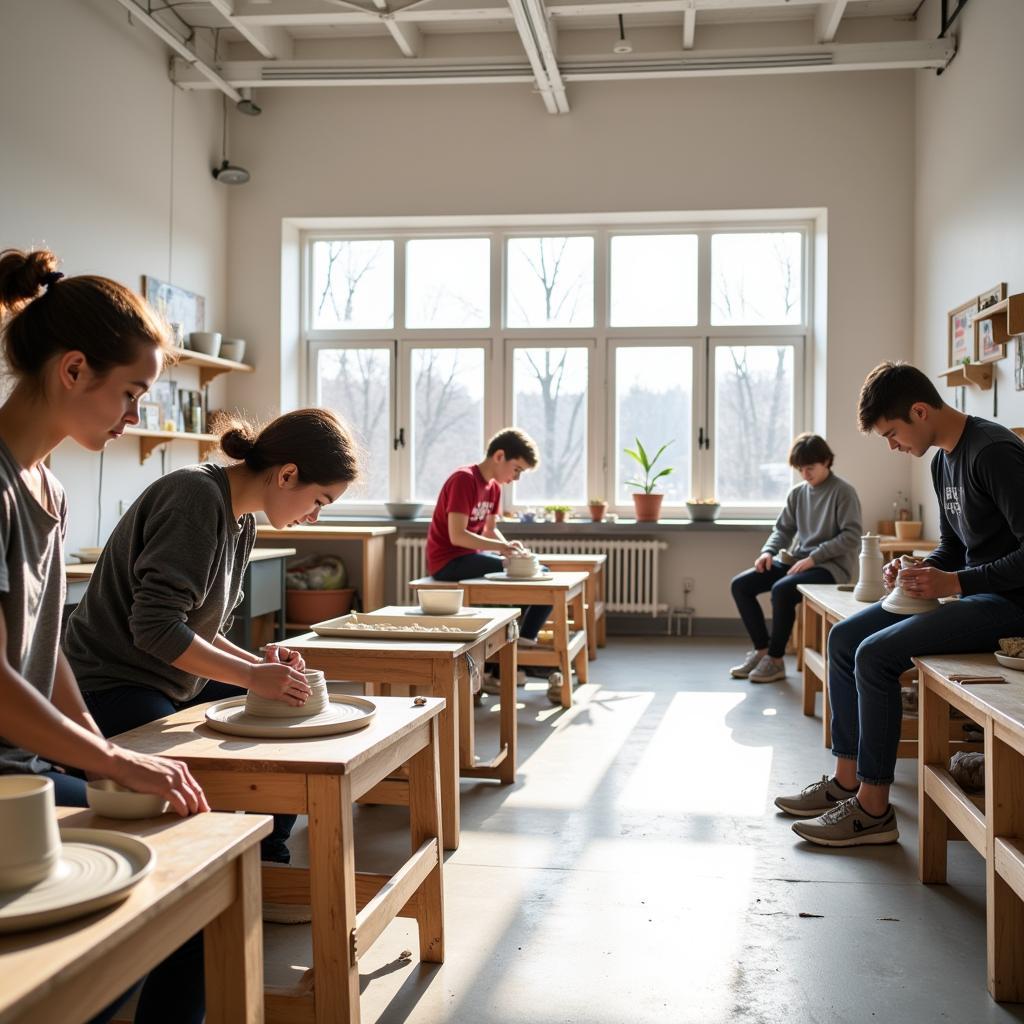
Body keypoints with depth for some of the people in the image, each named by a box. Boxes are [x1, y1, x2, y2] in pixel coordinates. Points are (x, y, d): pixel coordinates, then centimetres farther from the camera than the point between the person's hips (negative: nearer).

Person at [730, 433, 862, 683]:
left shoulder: (843, 492, -7)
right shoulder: (797, 493, 12)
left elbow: (851, 536, -14)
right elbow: (783, 529, 16)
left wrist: (814, 557, -20)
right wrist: (768, 551, -5)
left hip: (831, 565, -7)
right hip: (796, 560, 8)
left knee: (781, 589, -33)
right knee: (740, 585, -6)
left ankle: (776, 659, -16)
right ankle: (761, 649, 2)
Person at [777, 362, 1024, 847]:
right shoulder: (943, 461, 12)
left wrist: (955, 583, -23)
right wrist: (918, 570, -1)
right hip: (968, 591, 10)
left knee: (876, 655, -22)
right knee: (844, 638, 5)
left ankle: (873, 810, -11)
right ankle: (847, 781, 9)